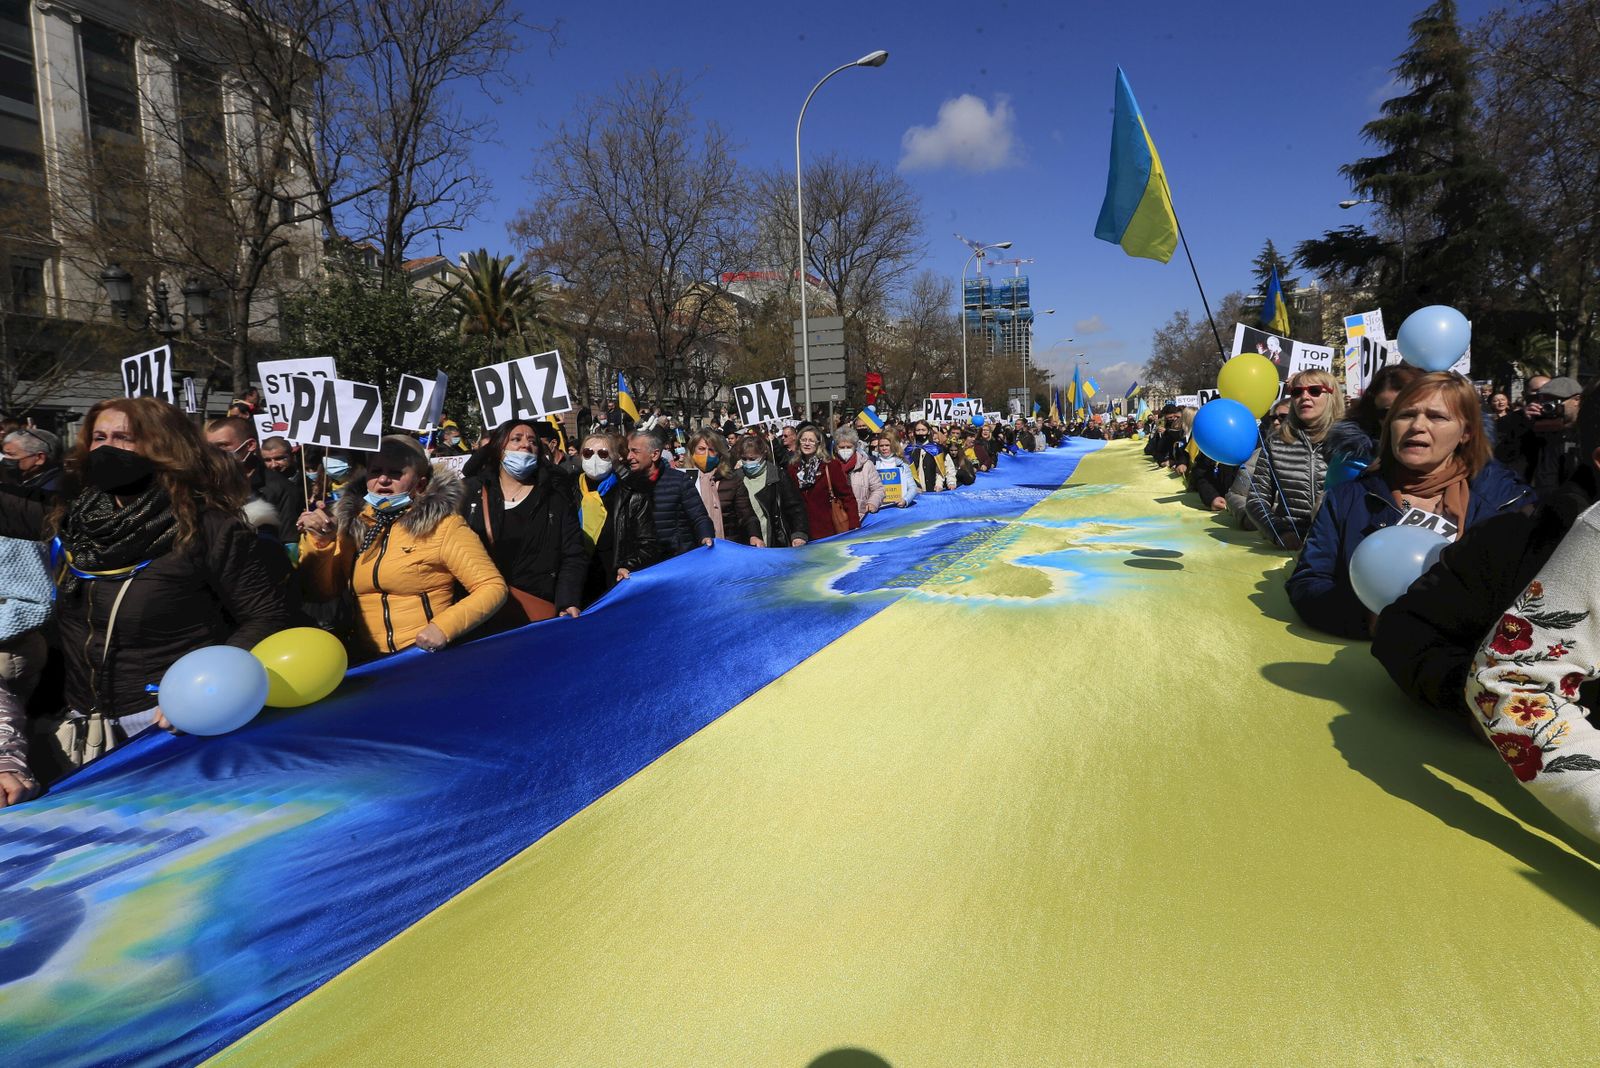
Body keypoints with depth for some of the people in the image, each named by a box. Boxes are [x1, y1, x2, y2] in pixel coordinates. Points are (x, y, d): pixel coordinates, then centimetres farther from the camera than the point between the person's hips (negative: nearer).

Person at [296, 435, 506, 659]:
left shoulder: (443, 524, -3)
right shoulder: (351, 524, 11)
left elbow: (493, 587, -6)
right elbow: (320, 593, 14)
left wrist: (444, 627, -19)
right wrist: (319, 541, -2)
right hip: (366, 661, 6)